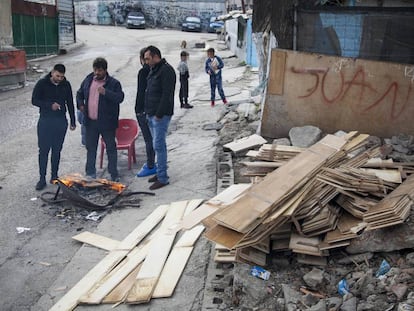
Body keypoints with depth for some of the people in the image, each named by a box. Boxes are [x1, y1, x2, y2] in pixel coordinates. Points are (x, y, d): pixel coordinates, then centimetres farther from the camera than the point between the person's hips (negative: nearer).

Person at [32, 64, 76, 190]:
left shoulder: (66, 85, 1)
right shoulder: (42, 83, -7)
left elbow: (70, 103, 8)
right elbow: (34, 101, -7)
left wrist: (73, 122, 9)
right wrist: (50, 105, -22)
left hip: (61, 121, 2)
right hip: (45, 121, -2)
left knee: (57, 150, 9)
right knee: (43, 150, 0)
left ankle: (54, 176, 19)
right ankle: (42, 178, 8)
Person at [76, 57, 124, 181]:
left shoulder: (113, 83, -7)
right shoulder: (88, 80, 9)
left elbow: (120, 97, -19)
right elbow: (79, 94, 21)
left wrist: (106, 92, -31)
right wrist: (80, 104, 3)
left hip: (107, 122, -4)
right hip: (90, 121, 5)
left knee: (111, 148, 6)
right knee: (90, 148, 13)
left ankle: (114, 175, 17)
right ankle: (90, 174, 25)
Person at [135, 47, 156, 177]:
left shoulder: (143, 72, -17)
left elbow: (141, 92, -19)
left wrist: (138, 110, -14)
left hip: (144, 109, -9)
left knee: (148, 139, -4)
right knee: (151, 138, 17)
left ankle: (150, 166, 1)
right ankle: (151, 162, 27)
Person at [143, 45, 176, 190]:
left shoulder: (166, 70, -14)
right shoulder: (153, 70, 17)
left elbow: (167, 95, -20)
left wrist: (159, 114, -20)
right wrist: (148, 111, 15)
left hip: (161, 115, -10)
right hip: (151, 114, 10)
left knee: (159, 145, -8)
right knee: (158, 144, 14)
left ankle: (162, 178, -2)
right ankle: (161, 173, 23)